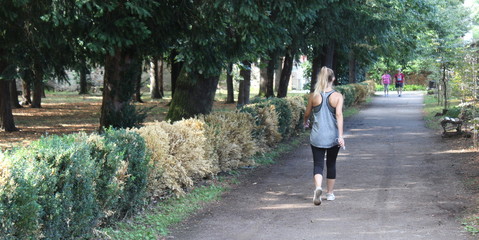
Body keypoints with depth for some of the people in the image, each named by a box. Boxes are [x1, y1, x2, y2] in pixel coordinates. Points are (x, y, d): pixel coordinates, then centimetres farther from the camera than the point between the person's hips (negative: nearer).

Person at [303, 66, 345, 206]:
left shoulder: (313, 96, -2)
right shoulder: (337, 96, -6)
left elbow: (307, 113, 10)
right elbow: (339, 114, -16)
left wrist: (305, 121, 33)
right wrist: (340, 135, -21)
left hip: (317, 137, 0)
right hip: (333, 137, 0)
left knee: (318, 164, 0)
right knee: (331, 164, 17)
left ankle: (318, 188, -27)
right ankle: (330, 193, 27)